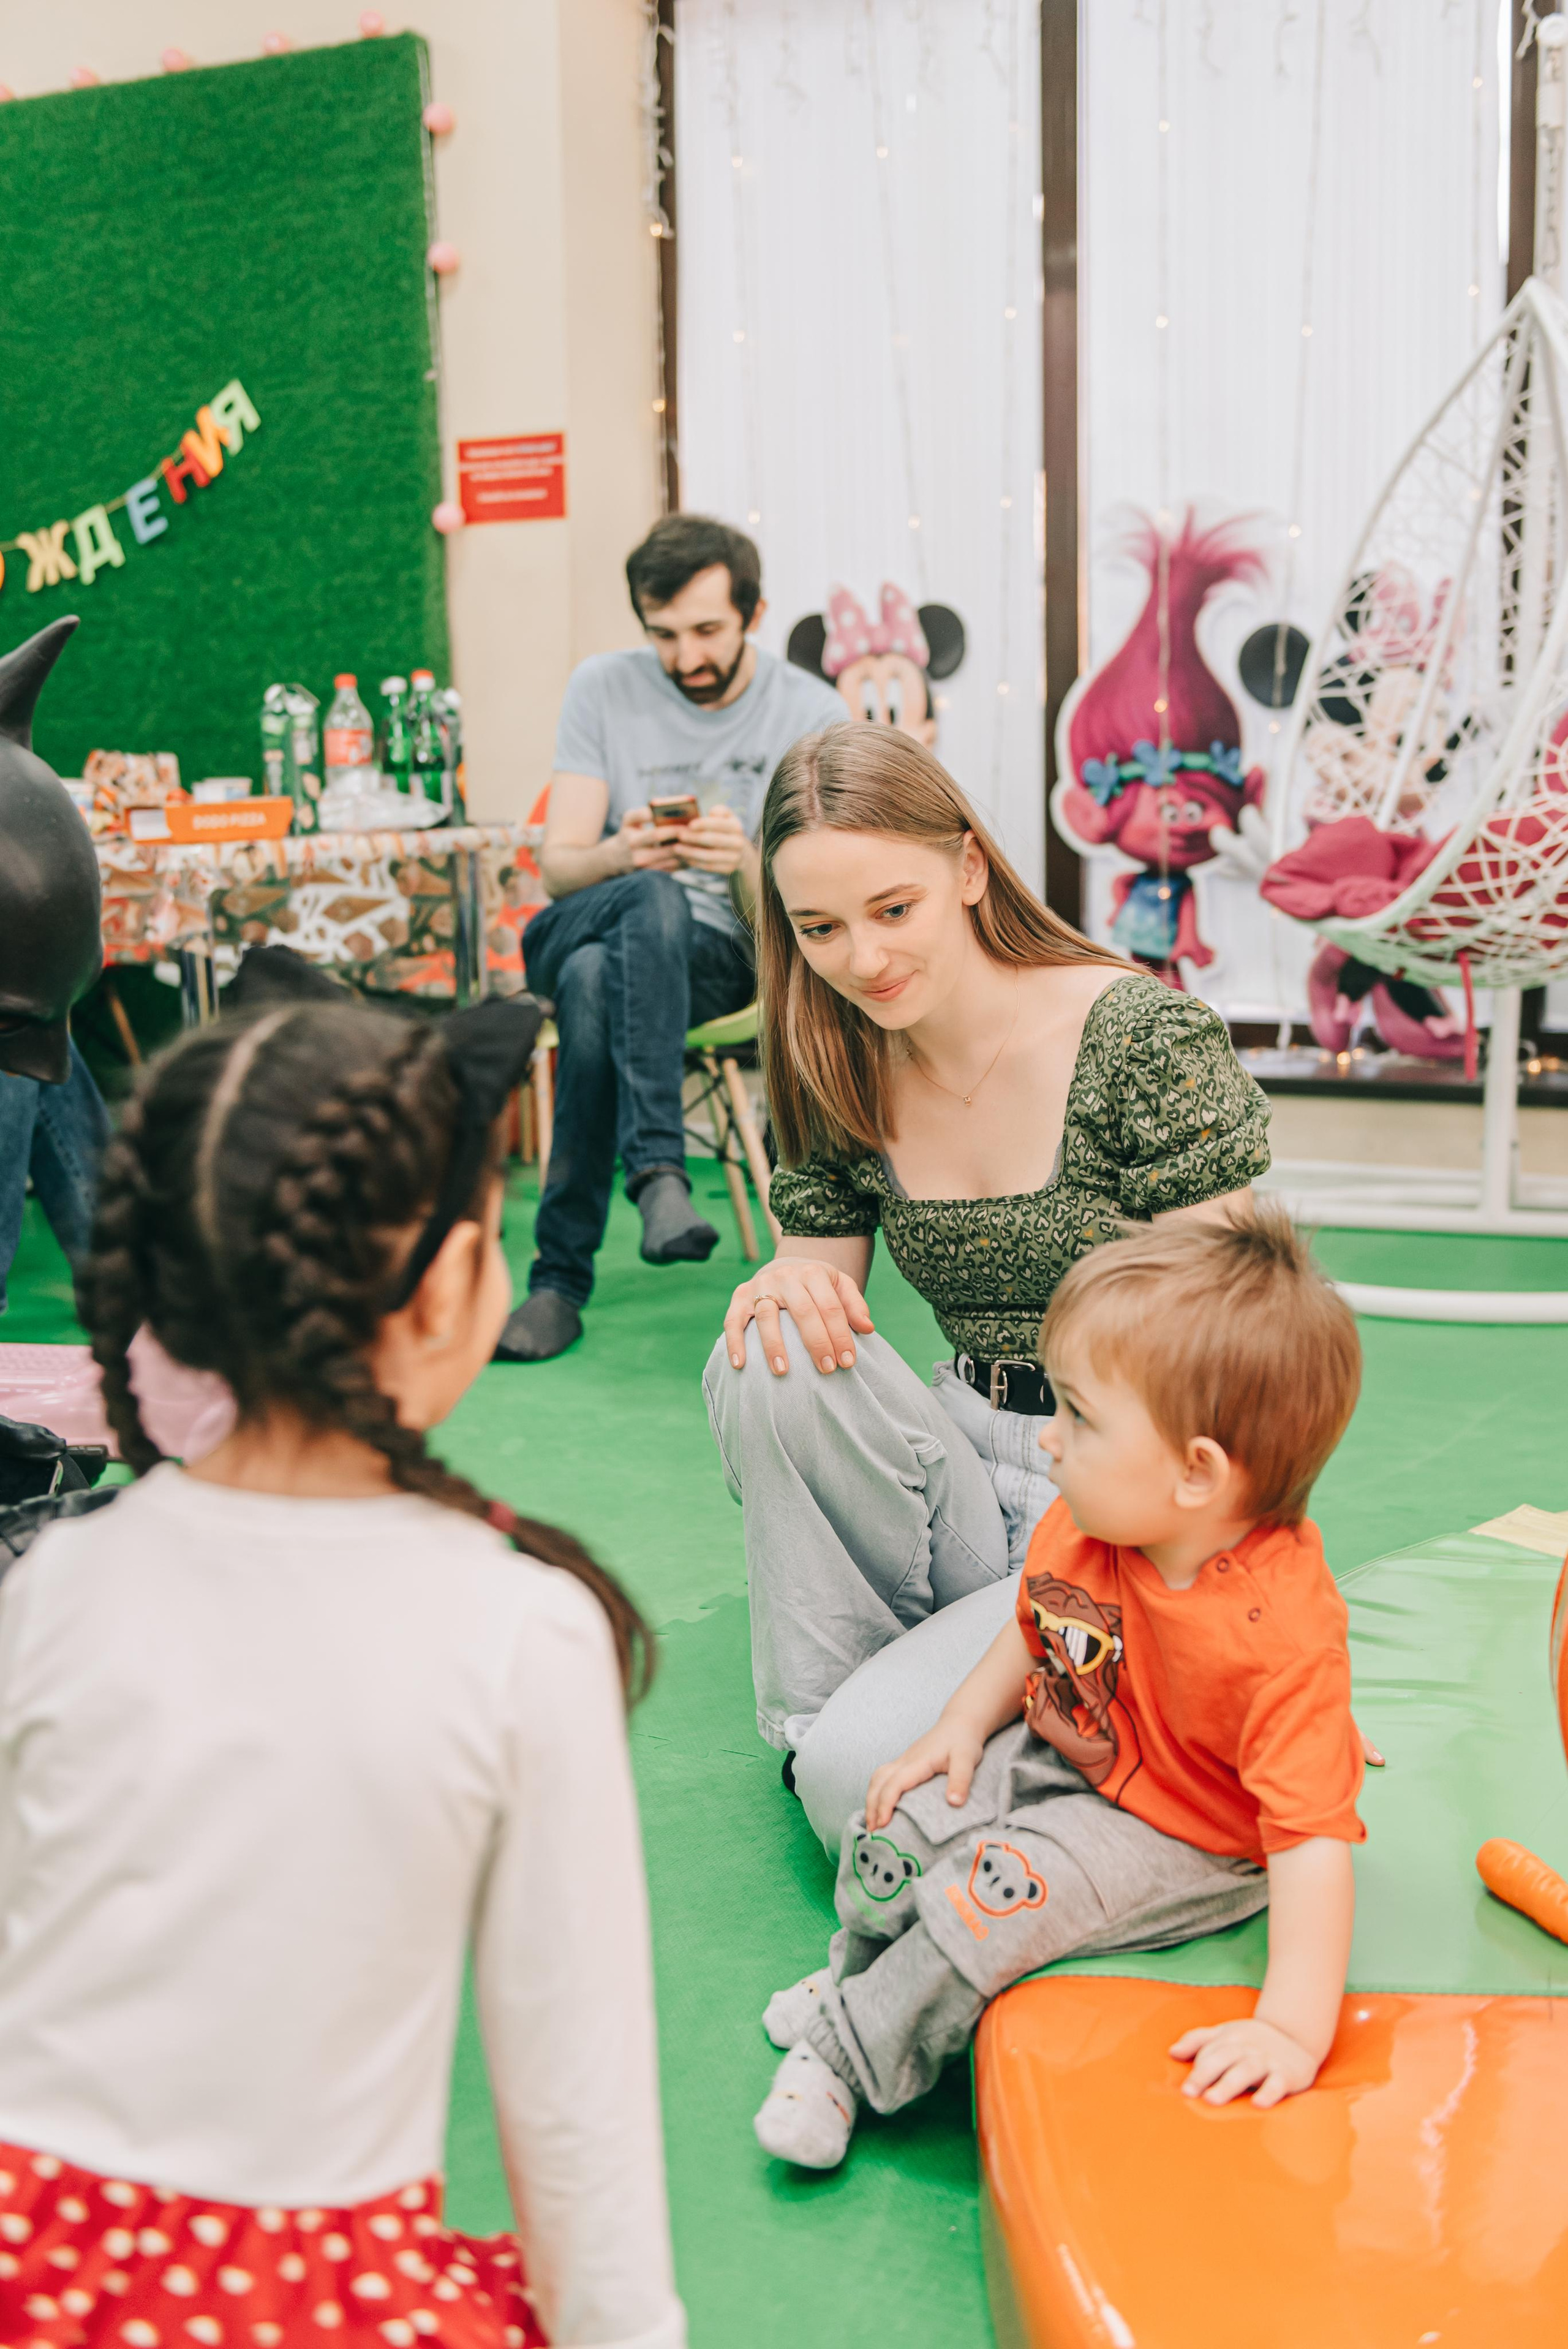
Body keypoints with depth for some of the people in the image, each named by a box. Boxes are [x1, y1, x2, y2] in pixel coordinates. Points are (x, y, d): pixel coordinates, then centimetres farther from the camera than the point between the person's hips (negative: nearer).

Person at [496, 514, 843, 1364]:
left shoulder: (810, 712, -1)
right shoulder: (603, 689, 3)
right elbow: (556, 868, -3)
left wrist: (745, 864, -30)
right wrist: (621, 856, -27)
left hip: (722, 958, -1)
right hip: (575, 937, 1)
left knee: (595, 981, -36)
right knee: (653, 899, -36)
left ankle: (560, 1280, -35)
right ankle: (658, 1169, -46)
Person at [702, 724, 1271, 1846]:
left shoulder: (1144, 1039, -16)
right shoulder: (839, 1079, 1)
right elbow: (819, 1275, 6)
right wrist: (787, 1288, -21)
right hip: (973, 1460, 5)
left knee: (864, 1774, -24)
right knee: (771, 1357, -25)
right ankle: (817, 1710, -7)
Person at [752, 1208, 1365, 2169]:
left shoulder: (1284, 1638, -37)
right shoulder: (1084, 1529, -15)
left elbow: (1316, 1842, -36)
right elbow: (1036, 1630, 8)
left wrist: (1294, 2029, -41)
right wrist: (963, 1728, -1)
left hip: (1186, 1842, -7)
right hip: (1059, 1756, 7)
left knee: (992, 1894, -22)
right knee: (897, 1827, -2)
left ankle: (848, 2057, 2)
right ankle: (861, 1980, 30)